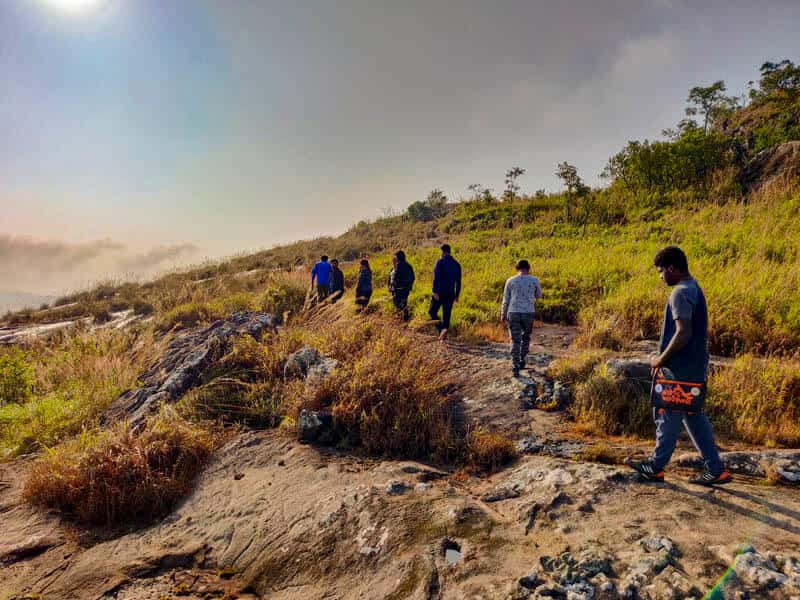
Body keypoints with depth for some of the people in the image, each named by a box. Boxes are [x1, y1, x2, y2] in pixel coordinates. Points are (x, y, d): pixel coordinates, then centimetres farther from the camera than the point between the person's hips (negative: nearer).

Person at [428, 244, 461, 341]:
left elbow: (436, 278, -17)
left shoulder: (440, 262, -7)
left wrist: (435, 291, -19)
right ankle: (443, 337, 11)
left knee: (432, 311, 7)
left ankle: (441, 329, -15)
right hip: (450, 294, 5)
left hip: (439, 293, -5)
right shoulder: (456, 264, 9)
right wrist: (457, 295, 16)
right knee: (446, 315, 9)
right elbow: (458, 282, 10)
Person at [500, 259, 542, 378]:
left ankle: (515, 368, -6)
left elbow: (506, 299, 3)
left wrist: (503, 314, 13)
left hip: (513, 314, 0)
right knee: (526, 337, 23)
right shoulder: (534, 280, -2)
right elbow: (538, 296, 15)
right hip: (528, 314, 0)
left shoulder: (510, 281, -1)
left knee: (515, 341, 2)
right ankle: (522, 361, 27)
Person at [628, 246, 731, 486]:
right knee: (694, 416, 16)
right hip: (694, 366, 10)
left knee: (668, 417, 3)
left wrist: (662, 359, -16)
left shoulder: (680, 293, -19)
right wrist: (664, 356, 17)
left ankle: (656, 467, 17)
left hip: (679, 369, -9)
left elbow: (683, 332, -27)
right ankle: (715, 469, 21)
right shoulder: (694, 289, 13)